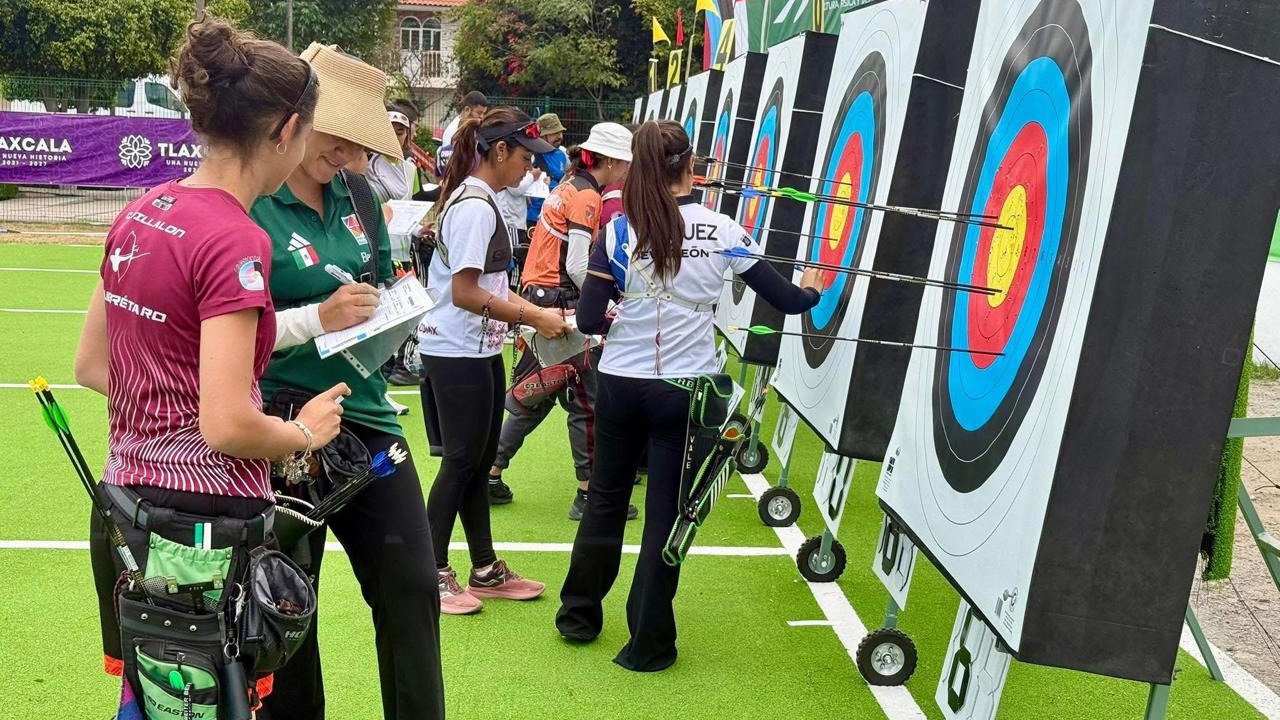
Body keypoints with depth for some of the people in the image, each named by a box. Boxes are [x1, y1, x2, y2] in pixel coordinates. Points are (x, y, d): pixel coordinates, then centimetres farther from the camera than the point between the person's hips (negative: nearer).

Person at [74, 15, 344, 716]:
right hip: (206, 528, -8)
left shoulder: (140, 213, 5)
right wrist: (305, 432, -6)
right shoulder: (236, 240, -19)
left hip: (123, 514, 8)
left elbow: (91, 366, 13)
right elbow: (227, 425, -23)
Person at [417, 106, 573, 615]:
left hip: (479, 351, 10)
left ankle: (485, 570, 26)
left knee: (478, 460, 15)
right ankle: (433, 574, 13)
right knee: (462, 462, 0)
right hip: (458, 353, -10)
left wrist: (539, 312, 6)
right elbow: (465, 293, -23)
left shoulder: (478, 200, 13)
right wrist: (534, 318, -18)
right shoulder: (475, 205, -18)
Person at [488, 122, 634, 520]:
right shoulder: (587, 196, -12)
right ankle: (589, 494, 5)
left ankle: (491, 475, 24)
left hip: (537, 298, 9)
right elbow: (577, 267, -19)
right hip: (561, 305, -9)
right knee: (586, 400, -1)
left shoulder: (567, 188, 16)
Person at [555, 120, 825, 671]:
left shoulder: (620, 230, -8)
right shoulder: (722, 231, -5)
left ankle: (579, 617, 34)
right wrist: (810, 292, 23)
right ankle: (648, 644, 17)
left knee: (605, 501, 20)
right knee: (666, 513, 8)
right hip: (685, 391, -1)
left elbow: (588, 320, -12)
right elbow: (785, 300, 1)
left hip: (621, 385, 1)